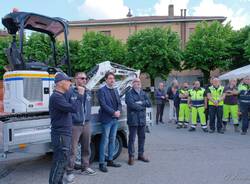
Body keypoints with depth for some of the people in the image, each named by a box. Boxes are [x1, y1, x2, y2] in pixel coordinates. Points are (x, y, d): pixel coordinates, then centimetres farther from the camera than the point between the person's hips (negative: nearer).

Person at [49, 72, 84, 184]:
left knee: (64, 161, 18)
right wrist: (80, 95, -18)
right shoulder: (56, 97, -18)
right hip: (61, 135, -11)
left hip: (65, 134, 11)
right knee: (59, 163, -4)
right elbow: (73, 108, -25)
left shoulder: (61, 96, 16)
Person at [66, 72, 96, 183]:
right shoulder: (70, 92, -11)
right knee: (73, 150, -1)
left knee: (86, 148, 16)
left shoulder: (88, 92, 10)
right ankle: (70, 171, 12)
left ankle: (85, 167, 32)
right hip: (75, 125, -6)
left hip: (87, 124, 6)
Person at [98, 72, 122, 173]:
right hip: (106, 119, -7)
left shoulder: (115, 90, 15)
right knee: (104, 141, -3)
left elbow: (119, 103, 13)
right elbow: (103, 105, -16)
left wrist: (119, 111, -6)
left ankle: (110, 160, 24)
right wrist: (113, 112, -18)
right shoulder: (102, 90, -7)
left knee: (112, 141, 13)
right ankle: (101, 163, 6)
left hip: (115, 119, 7)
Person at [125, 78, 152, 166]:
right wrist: (142, 107, -9)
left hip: (142, 119, 6)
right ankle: (131, 156, 10)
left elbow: (149, 103, 4)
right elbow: (131, 104, -19)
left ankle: (141, 154, 28)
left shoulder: (143, 93, 14)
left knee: (142, 137, 14)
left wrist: (141, 103, -13)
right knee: (132, 138, -1)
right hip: (133, 120, -6)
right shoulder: (129, 93, -4)